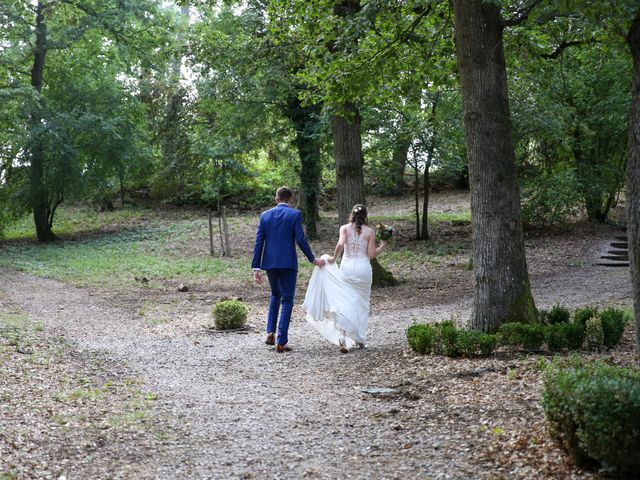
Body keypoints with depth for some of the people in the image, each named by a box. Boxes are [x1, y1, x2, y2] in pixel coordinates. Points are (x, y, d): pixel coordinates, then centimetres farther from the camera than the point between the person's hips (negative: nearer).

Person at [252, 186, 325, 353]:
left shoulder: (265, 215, 7)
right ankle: (281, 342, -3)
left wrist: (256, 267, 4)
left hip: (270, 263, 4)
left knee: (275, 294, 26)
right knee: (286, 301, 3)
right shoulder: (295, 214, -4)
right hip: (288, 263, -4)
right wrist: (313, 259, 3)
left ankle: (270, 332, 15)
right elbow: (301, 240, -9)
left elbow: (259, 242, 3)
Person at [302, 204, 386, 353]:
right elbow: (371, 254, -2)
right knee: (362, 303, 14)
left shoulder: (345, 228, 2)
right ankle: (360, 339, 21)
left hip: (347, 267, 0)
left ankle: (342, 336, -20)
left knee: (345, 303, 1)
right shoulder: (370, 232, 2)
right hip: (363, 268, 0)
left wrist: (334, 258, 0)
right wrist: (381, 247, 16)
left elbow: (340, 244, -14)